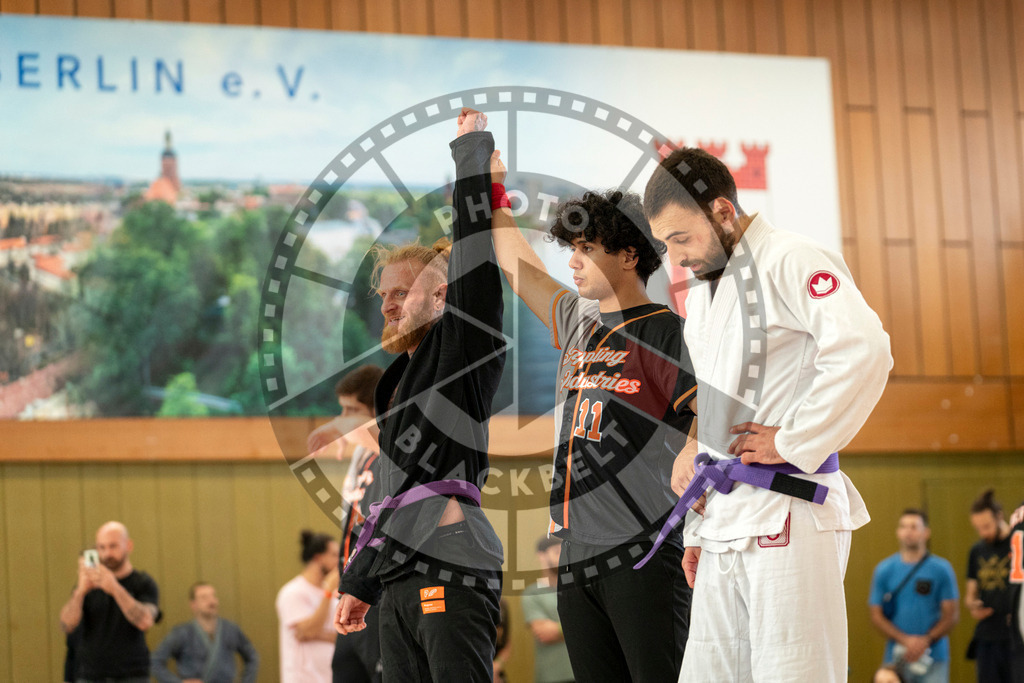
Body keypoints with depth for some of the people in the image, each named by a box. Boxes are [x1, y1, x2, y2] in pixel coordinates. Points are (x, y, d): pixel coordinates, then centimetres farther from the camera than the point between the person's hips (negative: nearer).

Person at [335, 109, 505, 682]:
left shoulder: (465, 345, 5)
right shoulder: (401, 380, 28)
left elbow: (474, 250, -7)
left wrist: (473, 145, 0)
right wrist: (360, 582, 29)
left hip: (450, 568, -8)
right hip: (400, 577, 8)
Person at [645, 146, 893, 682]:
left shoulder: (790, 261, -10)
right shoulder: (702, 291, 19)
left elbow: (864, 351, -26)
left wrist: (793, 442, -18)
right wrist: (698, 529, 22)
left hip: (787, 515, -9)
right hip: (725, 518, 9)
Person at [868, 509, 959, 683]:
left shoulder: (942, 569, 2)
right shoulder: (884, 570, 6)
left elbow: (952, 615, 1)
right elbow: (876, 615, 4)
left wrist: (926, 640, -13)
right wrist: (905, 640, -10)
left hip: (934, 659, -1)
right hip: (897, 657, 1)